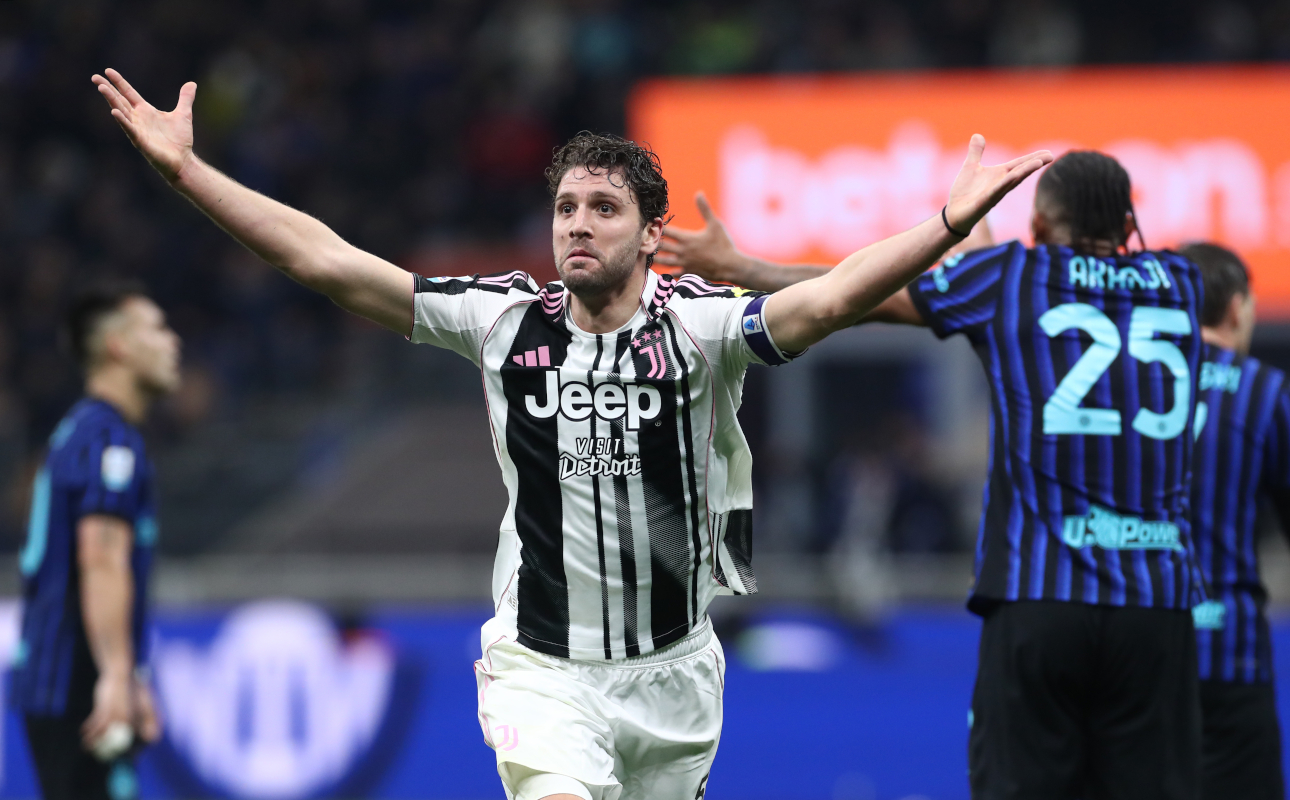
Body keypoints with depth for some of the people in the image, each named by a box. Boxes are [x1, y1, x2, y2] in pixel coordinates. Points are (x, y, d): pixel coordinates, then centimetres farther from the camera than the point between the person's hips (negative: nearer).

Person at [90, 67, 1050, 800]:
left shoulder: (698, 322, -10)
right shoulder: (505, 320, -5)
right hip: (540, 668, -1)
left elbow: (829, 298, -26)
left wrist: (948, 224, -42)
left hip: (673, 670, 1)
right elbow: (324, 260, -5)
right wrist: (185, 167, -9)